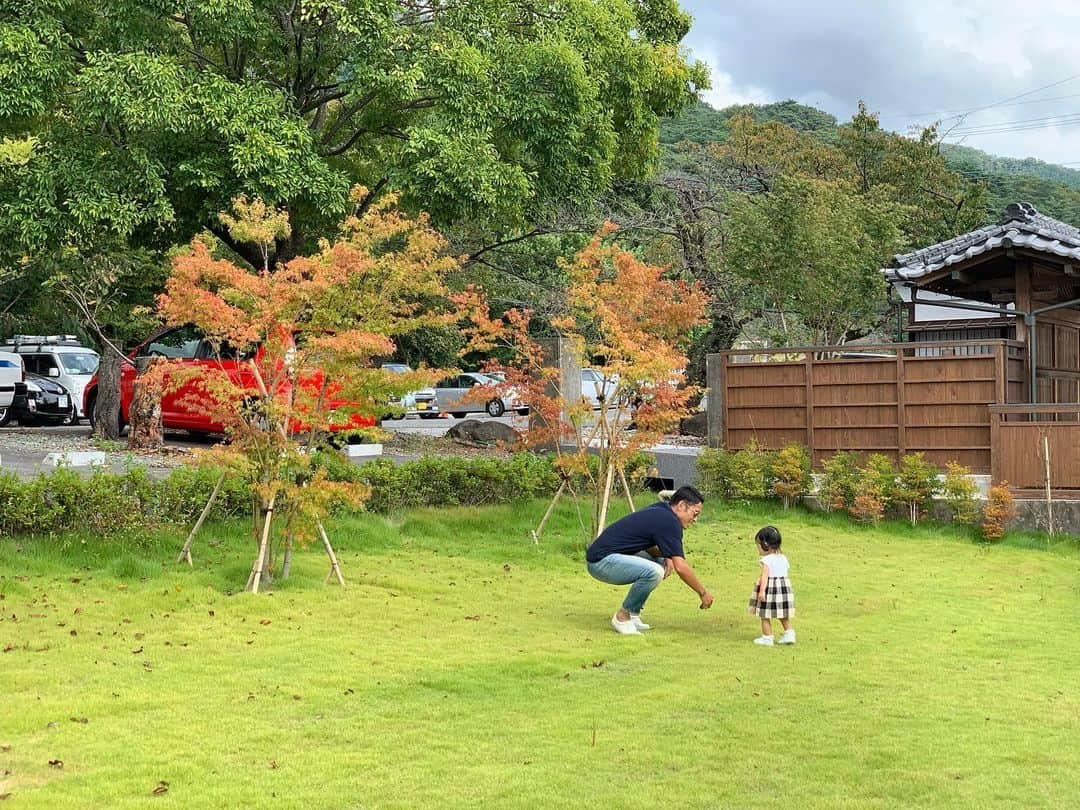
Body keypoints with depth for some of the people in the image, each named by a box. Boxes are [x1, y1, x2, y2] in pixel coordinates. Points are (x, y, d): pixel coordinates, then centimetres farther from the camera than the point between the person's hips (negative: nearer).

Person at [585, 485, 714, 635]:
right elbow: (680, 567, -17)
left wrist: (666, 556, 3)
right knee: (654, 571, -28)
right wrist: (703, 593, -5)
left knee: (660, 561, 19)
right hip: (601, 561, -10)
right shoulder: (669, 521, -15)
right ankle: (622, 616, -7)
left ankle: (633, 615, 16)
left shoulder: (659, 511, 12)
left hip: (609, 556, 10)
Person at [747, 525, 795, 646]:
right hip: (784, 586, 7)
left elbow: (765, 575, -23)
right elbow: (786, 572, 13)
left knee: (765, 615, 3)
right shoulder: (783, 558, 8)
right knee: (784, 615, 19)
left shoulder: (766, 560, -14)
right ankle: (789, 634, 17)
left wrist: (762, 590, -30)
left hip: (770, 588, -7)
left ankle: (767, 638, 6)